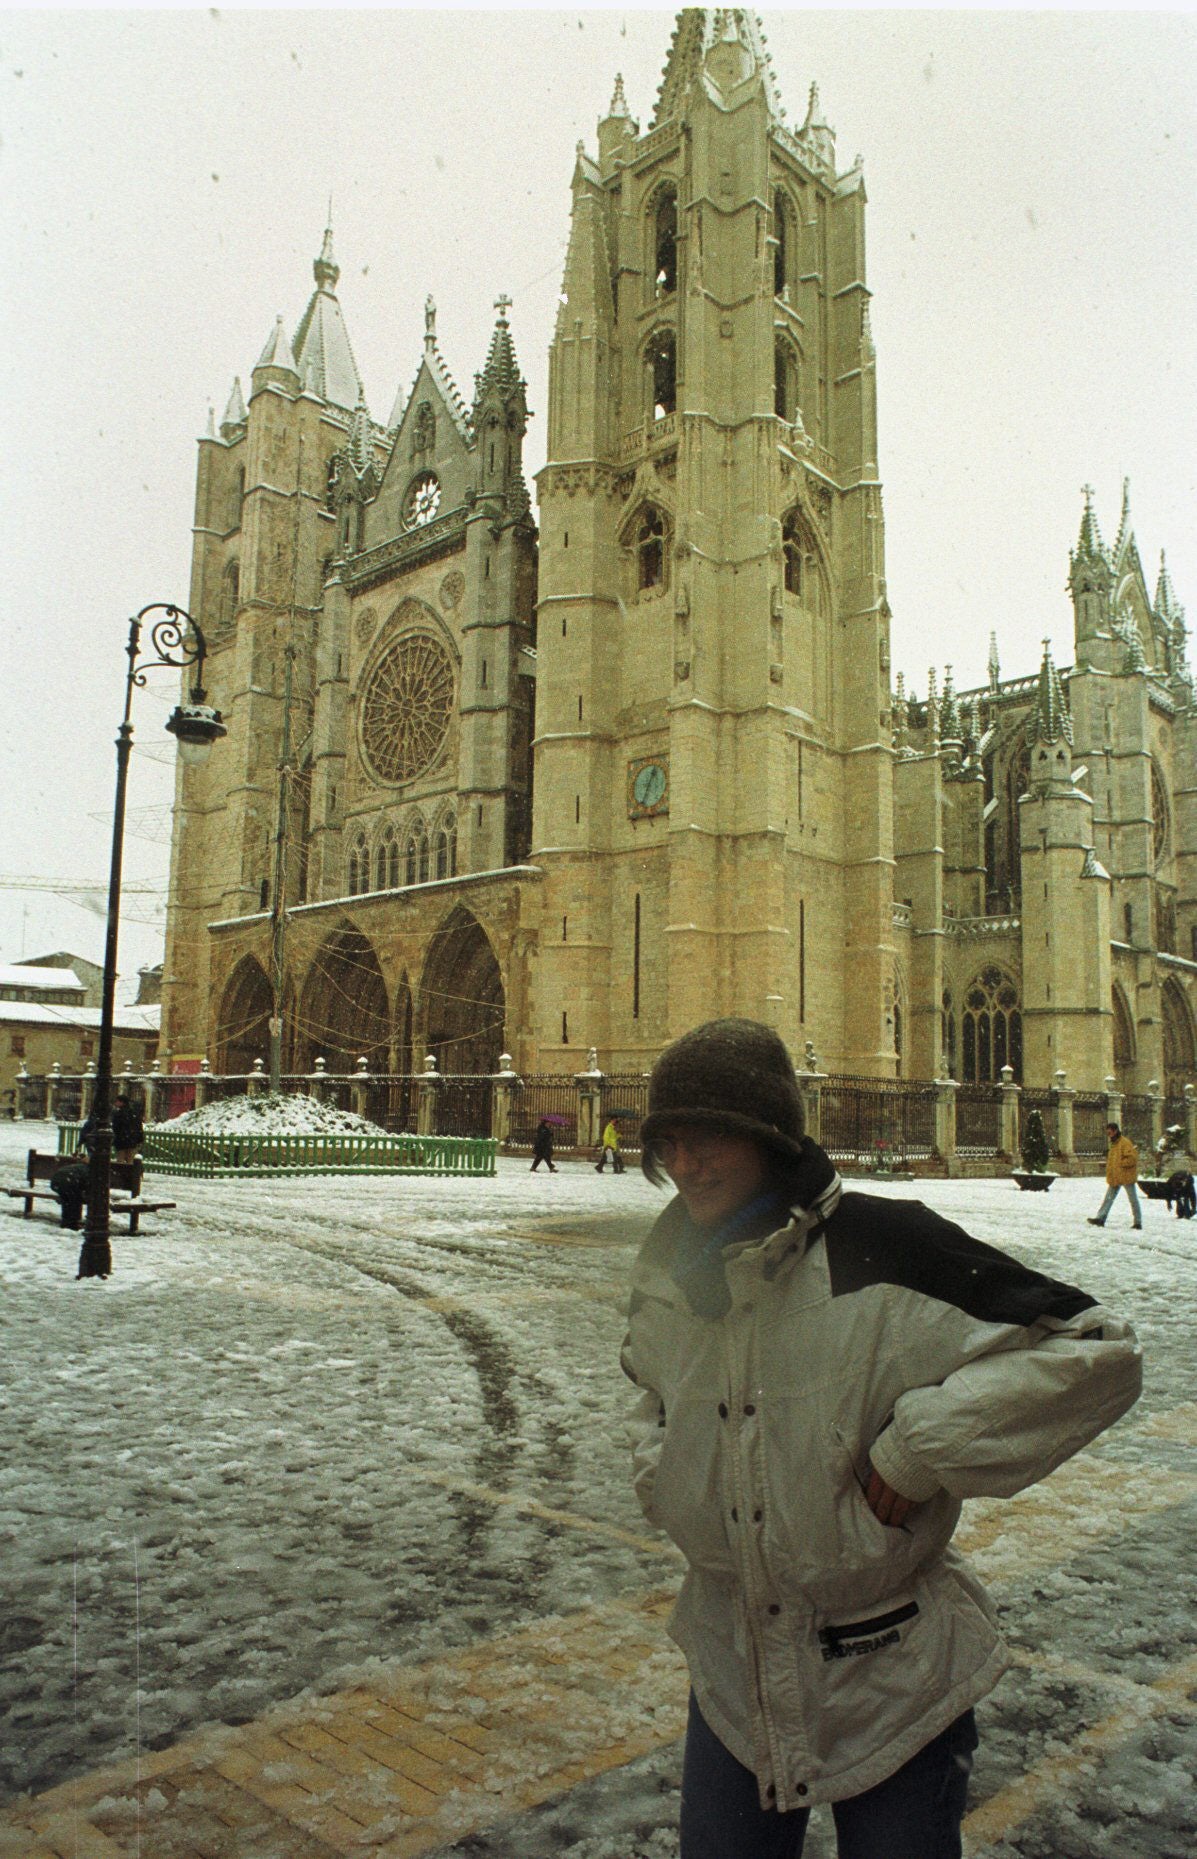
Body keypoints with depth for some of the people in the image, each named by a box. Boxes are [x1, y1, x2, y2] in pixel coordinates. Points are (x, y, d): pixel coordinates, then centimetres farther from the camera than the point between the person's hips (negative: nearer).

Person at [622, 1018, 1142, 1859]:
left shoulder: (883, 1252, -23)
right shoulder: (672, 1277, -3)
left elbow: (1097, 1352, -24)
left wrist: (919, 1448, -25)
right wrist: (662, 1471, 2)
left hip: (893, 1689, -4)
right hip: (732, 1674, 5)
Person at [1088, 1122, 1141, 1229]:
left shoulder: (1125, 1143, -14)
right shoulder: (1113, 1143, 16)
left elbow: (1133, 1157, -23)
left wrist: (1121, 1164, -18)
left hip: (1126, 1176, -9)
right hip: (1115, 1177, 9)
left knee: (1133, 1199, 3)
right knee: (1109, 1198, 3)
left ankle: (1138, 1222, 10)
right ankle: (1100, 1218, 0)